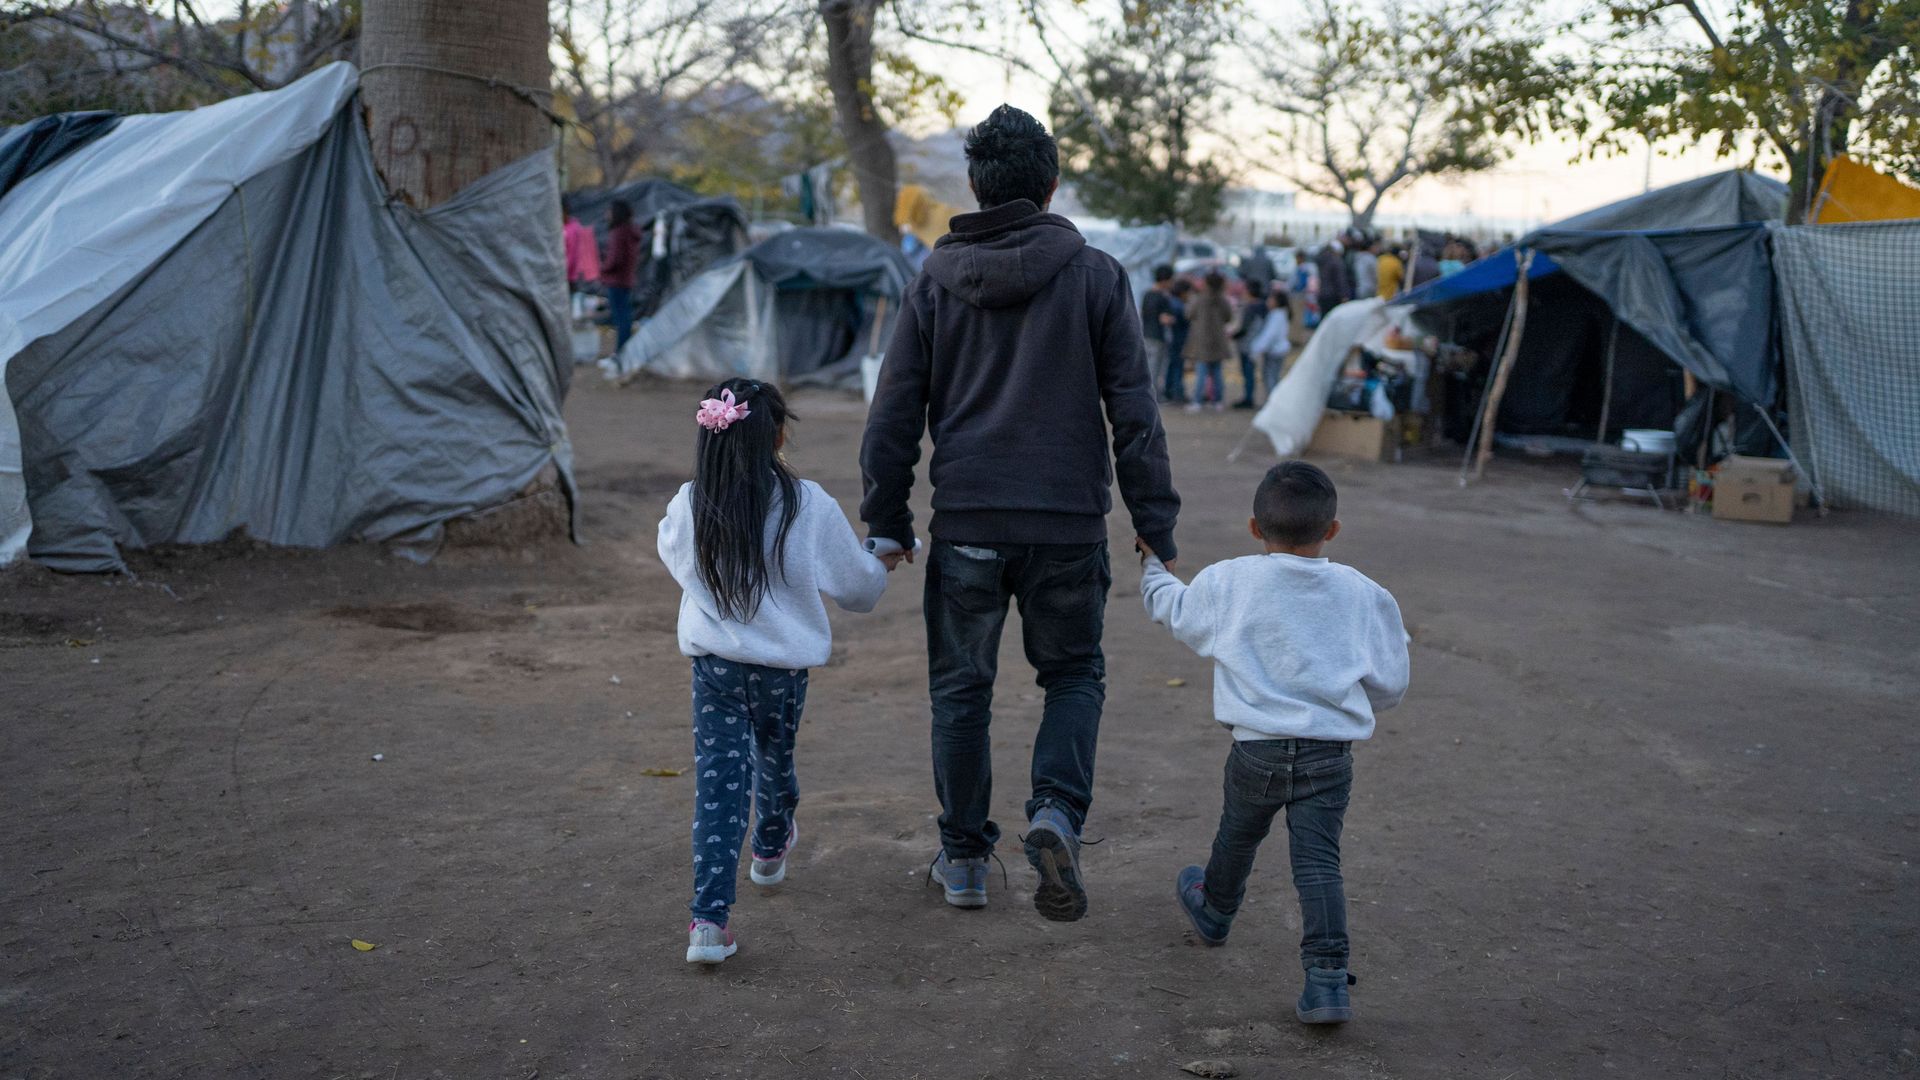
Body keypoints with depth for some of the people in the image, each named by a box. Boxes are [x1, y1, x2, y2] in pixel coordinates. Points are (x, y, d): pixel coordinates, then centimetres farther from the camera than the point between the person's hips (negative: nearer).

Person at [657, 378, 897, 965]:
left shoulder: (687, 507, -8)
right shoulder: (808, 505, -13)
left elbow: (671, 553, 15)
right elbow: (855, 584, -2)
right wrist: (882, 564, 21)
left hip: (714, 664, 0)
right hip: (785, 664, 0)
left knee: (718, 783, -1)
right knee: (775, 756, 25)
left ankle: (709, 918, -11)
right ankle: (772, 847, 54)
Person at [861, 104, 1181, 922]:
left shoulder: (934, 284, 4)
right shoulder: (1095, 276, 0)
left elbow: (894, 415, 3)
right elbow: (1133, 409, -1)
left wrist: (887, 521, 10)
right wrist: (1154, 521, 3)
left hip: (967, 522, 1)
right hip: (1068, 523, -1)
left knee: (960, 689, 14)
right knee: (1074, 675, 16)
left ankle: (963, 858, 22)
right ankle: (1056, 813, -8)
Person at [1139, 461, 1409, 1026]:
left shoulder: (1229, 582, -3)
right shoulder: (1362, 593, 0)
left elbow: (1172, 608, 17)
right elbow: (1391, 684, 6)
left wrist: (1154, 567, 37)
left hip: (1257, 748, 0)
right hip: (1330, 753, 0)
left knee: (1238, 835, 25)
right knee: (1318, 861, -1)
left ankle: (1214, 912, 50)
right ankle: (1327, 978, -10)